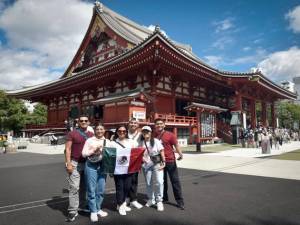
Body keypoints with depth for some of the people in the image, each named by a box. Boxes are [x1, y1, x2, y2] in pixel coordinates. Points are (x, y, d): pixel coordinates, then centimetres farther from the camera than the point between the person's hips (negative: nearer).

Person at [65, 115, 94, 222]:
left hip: (88, 163, 5)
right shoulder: (72, 134, -4)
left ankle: (82, 206, 29)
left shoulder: (91, 135, 10)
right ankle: (73, 211, 1)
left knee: (84, 187, 15)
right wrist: (68, 163, -14)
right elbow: (68, 149, -7)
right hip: (75, 163, -5)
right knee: (74, 187, -6)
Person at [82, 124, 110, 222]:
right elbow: (84, 154, -4)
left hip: (103, 166, 3)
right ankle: (93, 211, 17)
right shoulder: (89, 140, 0)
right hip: (91, 166, -3)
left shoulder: (108, 141, 10)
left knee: (101, 189, 10)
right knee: (91, 189, 3)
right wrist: (94, 150, -15)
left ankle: (98, 209, 28)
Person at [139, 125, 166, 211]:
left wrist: (163, 162, -10)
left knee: (159, 182, -10)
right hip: (146, 165, 3)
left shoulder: (156, 141, -2)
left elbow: (161, 151, -4)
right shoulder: (141, 143, 7)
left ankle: (159, 201, 2)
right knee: (148, 183, 11)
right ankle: (150, 199, 28)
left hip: (157, 164, -3)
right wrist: (141, 158, -6)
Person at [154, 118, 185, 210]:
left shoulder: (170, 135, -7)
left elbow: (176, 145, -11)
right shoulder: (154, 136, 4)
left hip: (170, 161, -4)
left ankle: (180, 201, 8)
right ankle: (164, 198, 32)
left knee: (175, 181, 1)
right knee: (162, 181, 16)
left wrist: (180, 154, -28)